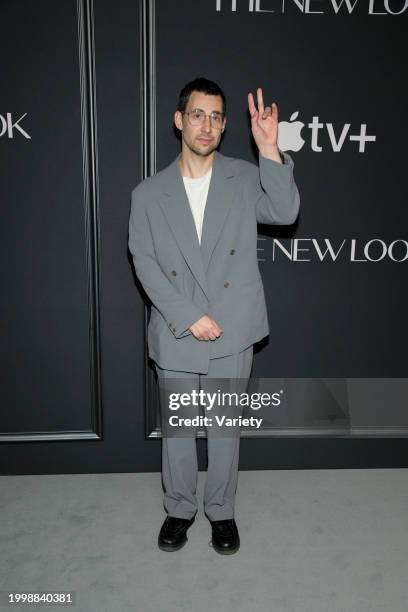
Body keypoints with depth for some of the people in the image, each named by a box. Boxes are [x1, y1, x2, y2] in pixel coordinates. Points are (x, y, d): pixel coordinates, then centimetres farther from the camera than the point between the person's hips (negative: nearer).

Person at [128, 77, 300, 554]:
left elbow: (284, 213, -15)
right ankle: (179, 509, 38)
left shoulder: (244, 178, 1)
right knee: (176, 427, 15)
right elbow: (144, 262, -5)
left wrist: (269, 149, -26)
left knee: (225, 426, 14)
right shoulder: (149, 193, 1)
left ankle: (221, 511, 36)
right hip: (175, 333, 1)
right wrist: (190, 317, -13)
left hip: (232, 332, 0)